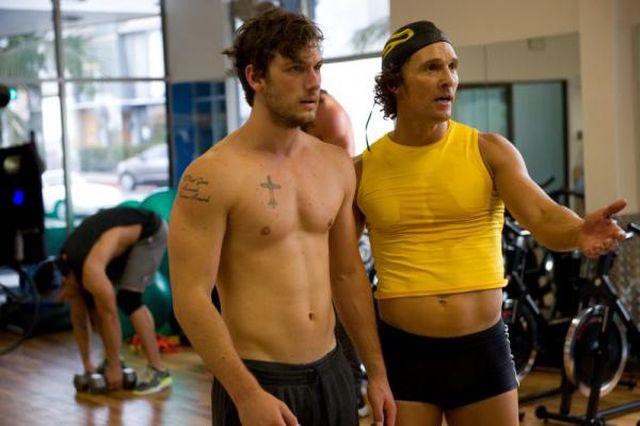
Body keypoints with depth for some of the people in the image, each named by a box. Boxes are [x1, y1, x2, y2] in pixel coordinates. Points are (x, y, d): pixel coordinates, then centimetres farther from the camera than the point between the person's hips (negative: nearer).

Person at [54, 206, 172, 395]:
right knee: (92, 300, 0)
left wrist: (115, 367, -25)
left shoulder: (90, 271, -35)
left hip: (150, 232, -8)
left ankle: (158, 371, -21)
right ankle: (111, 358, 12)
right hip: (124, 233, 8)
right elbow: (79, 317, 1)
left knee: (128, 299, -22)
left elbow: (110, 316, -32)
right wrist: (87, 364, 3)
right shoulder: (66, 266, -8)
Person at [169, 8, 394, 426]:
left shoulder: (337, 164, 6)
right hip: (257, 381, -5)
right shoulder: (213, 175, -12)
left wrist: (377, 373, 12)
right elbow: (190, 298, -15)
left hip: (331, 372, 6)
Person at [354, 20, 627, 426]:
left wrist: (579, 232, -39)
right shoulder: (363, 170, -1)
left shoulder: (490, 150, -3)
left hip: (483, 347, 0)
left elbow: (542, 215, -18)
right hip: (403, 350, 0)